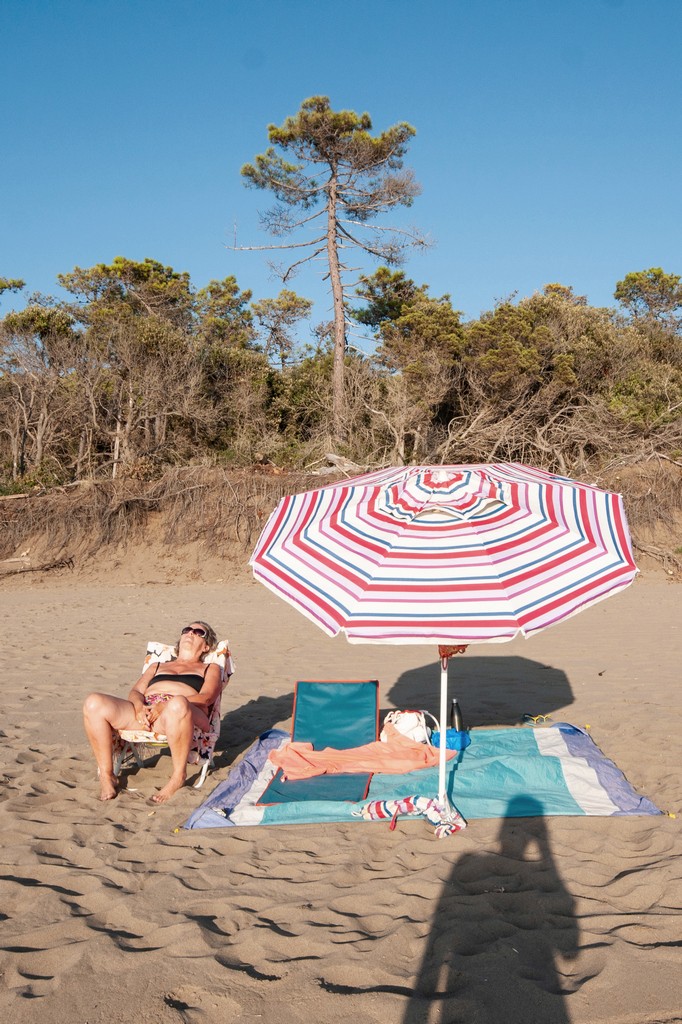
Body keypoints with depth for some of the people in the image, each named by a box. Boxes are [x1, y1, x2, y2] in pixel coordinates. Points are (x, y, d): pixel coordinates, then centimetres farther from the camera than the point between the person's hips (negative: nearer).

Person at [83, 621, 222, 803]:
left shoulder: (210, 669, 26)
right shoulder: (157, 666, 38)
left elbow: (206, 697, 5)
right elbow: (136, 691, 22)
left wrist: (164, 706, -12)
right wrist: (139, 706, -5)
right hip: (144, 712, 4)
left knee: (178, 704, -43)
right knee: (94, 703, -24)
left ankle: (179, 774, -22)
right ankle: (106, 776, -14)